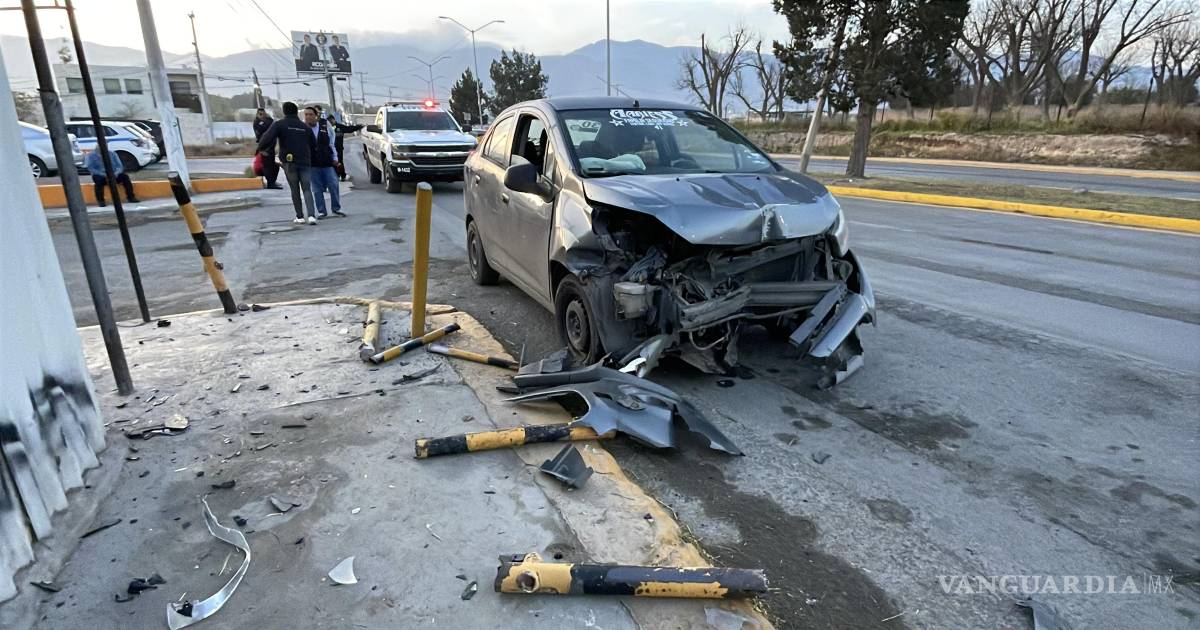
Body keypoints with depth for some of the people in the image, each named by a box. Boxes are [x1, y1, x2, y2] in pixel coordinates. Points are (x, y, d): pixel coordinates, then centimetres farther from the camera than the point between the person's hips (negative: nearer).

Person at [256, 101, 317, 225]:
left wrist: (261, 149, 1)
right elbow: (314, 145, 10)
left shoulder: (279, 124, -1)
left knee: (295, 189, 11)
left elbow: (268, 137, -14)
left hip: (289, 162, -1)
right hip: (305, 162, 1)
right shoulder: (305, 127, 9)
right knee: (307, 189, 2)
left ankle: (300, 216, 12)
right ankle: (311, 215, -16)